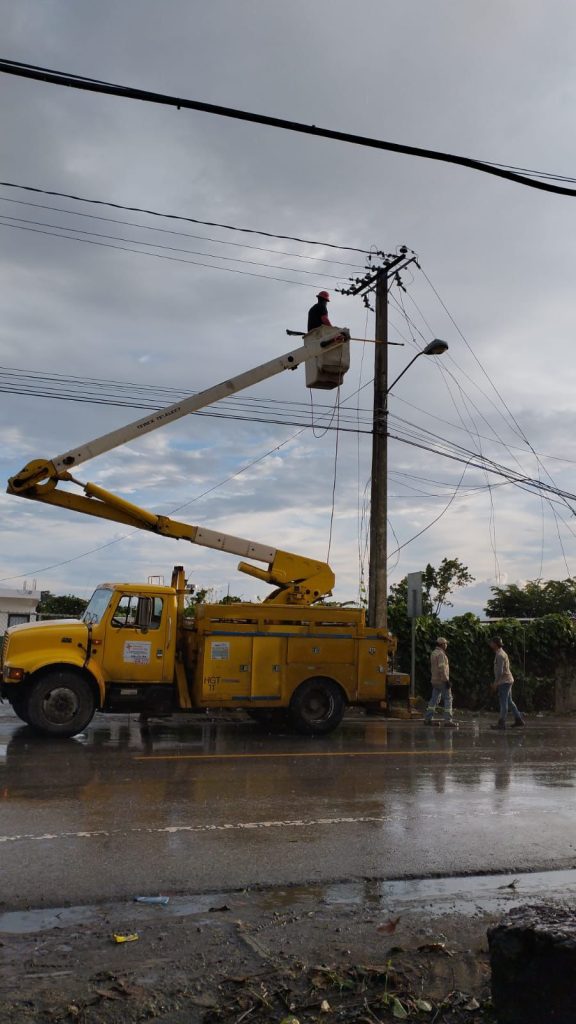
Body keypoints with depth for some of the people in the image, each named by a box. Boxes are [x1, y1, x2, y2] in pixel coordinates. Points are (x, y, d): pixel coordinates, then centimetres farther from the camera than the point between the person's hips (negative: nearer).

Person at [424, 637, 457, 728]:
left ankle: (427, 719, 10)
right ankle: (448, 721, -6)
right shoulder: (441, 654, -16)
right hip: (442, 680, -9)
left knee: (434, 699, 11)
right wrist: (446, 680, -21)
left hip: (435, 680, 9)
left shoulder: (433, 653, 14)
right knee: (448, 699, -4)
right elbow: (442, 668, -23)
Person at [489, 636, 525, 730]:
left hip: (504, 682, -10)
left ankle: (501, 723, -6)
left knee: (503, 703, -7)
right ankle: (519, 720, 15)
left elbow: (500, 671, -21)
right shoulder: (502, 653, 17)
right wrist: (496, 683, 22)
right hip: (507, 681, 10)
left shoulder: (500, 655, -15)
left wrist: (495, 683, -17)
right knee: (509, 702, 12)